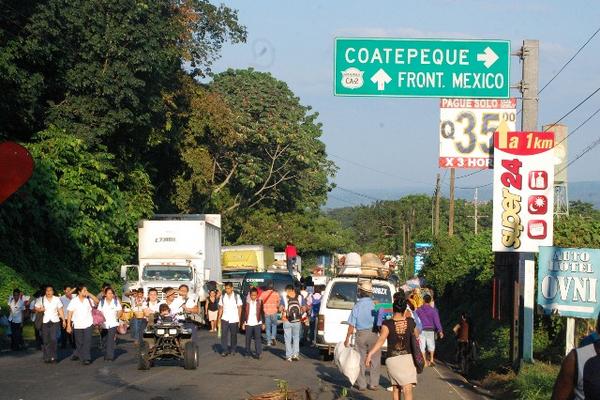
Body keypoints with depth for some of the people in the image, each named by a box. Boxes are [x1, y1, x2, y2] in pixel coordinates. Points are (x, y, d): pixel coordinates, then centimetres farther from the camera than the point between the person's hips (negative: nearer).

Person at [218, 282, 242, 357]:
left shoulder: (236, 296, -1)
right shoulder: (223, 296, 6)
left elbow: (239, 308, 1)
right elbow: (221, 308, 8)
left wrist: (239, 319, -3)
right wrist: (219, 317, 1)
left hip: (234, 319, -1)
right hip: (225, 319, 1)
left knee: (233, 335, 7)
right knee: (224, 334, -7)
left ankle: (233, 350, 19)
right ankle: (225, 350, -4)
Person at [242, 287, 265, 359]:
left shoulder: (259, 302, 1)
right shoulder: (247, 302, 1)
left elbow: (262, 313, 5)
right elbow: (244, 313, 4)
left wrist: (263, 323, 4)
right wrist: (243, 323, 2)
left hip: (257, 323, -1)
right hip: (248, 323, 1)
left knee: (257, 338, -7)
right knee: (248, 338, 9)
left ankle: (258, 353, -7)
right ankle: (248, 352, 22)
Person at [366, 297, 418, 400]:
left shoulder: (387, 324, -9)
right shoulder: (410, 322, -1)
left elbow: (381, 339, -25)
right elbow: (415, 335, 20)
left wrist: (369, 354, -30)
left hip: (392, 360, 0)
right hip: (407, 359, 0)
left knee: (396, 388, 20)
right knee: (408, 390, -11)